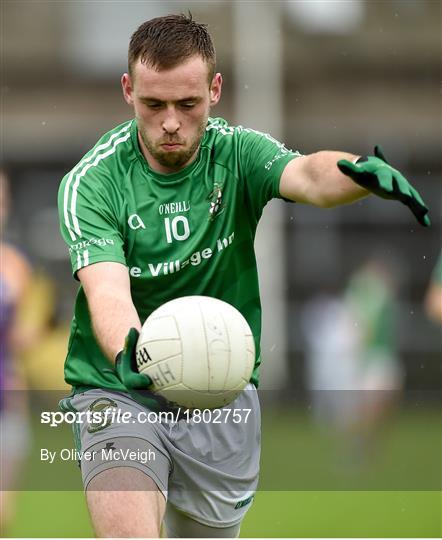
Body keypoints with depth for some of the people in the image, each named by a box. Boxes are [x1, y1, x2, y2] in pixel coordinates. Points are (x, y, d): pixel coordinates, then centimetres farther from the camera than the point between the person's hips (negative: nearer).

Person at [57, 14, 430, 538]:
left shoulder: (238, 155, -6)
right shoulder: (91, 183, -12)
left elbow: (308, 175, -28)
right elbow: (107, 290, -26)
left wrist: (367, 174, -52)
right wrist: (128, 357, -49)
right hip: (117, 393, -3)